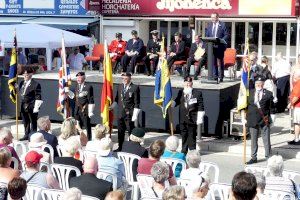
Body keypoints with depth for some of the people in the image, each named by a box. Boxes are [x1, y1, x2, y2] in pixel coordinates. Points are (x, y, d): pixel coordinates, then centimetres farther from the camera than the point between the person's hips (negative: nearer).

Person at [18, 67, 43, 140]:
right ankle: (26, 135, 29)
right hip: (23, 106, 7)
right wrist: (21, 105, 10)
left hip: (32, 107, -7)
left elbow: (38, 97, -14)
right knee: (25, 122, 16)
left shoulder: (35, 84, -12)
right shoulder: (22, 83, 9)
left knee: (33, 122, 5)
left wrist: (36, 108, -17)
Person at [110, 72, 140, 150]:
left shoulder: (135, 88, -8)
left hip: (129, 114, -6)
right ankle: (120, 147, 27)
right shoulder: (120, 86, 11)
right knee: (120, 132, 14)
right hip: (121, 113, 6)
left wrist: (135, 115, -14)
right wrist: (112, 106, 6)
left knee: (131, 132, 1)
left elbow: (137, 103, -10)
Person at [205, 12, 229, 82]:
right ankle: (215, 76, 11)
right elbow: (207, 35, 16)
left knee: (220, 62, 1)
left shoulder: (222, 25, -1)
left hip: (219, 47, -4)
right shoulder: (209, 25, 13)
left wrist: (221, 40, -19)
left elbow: (226, 35, -4)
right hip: (211, 46, 4)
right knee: (213, 62, 5)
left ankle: (221, 76, 6)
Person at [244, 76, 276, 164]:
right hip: (253, 120, 3)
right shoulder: (250, 93, 7)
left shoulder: (268, 94, 0)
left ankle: (268, 156, 13)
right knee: (253, 140, 10)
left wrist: (272, 119, -2)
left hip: (264, 120, -2)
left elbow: (271, 108, 2)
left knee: (266, 139, 3)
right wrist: (243, 117, 8)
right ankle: (254, 157, 20)